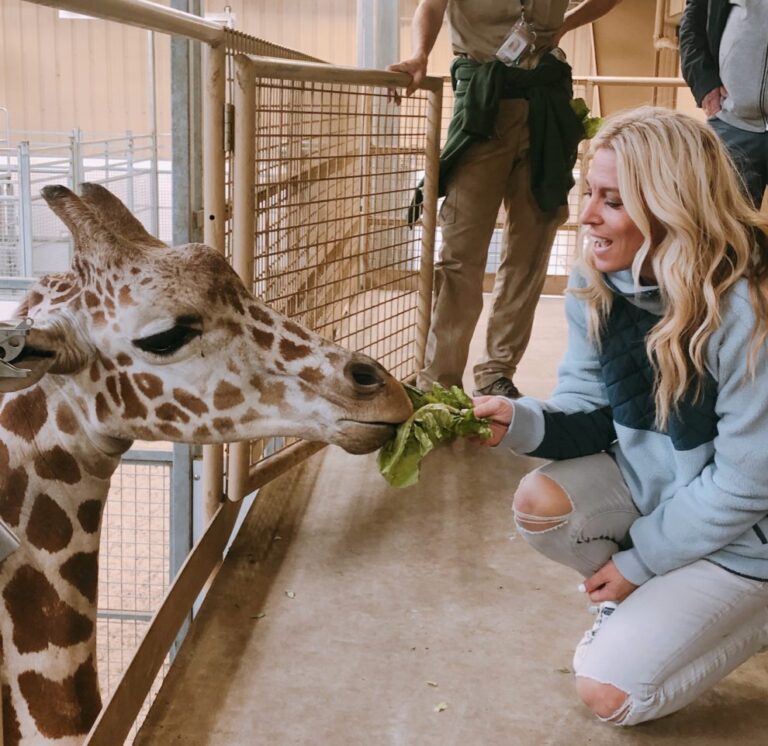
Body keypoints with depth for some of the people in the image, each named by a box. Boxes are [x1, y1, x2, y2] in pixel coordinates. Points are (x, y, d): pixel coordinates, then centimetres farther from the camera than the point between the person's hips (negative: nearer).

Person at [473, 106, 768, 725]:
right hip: (648, 481, 6)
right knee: (540, 503, -23)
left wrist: (639, 560, -14)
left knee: (608, 692, -12)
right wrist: (522, 422, -26)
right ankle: (641, 605, 7)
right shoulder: (597, 287, -9)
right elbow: (591, 410, -4)